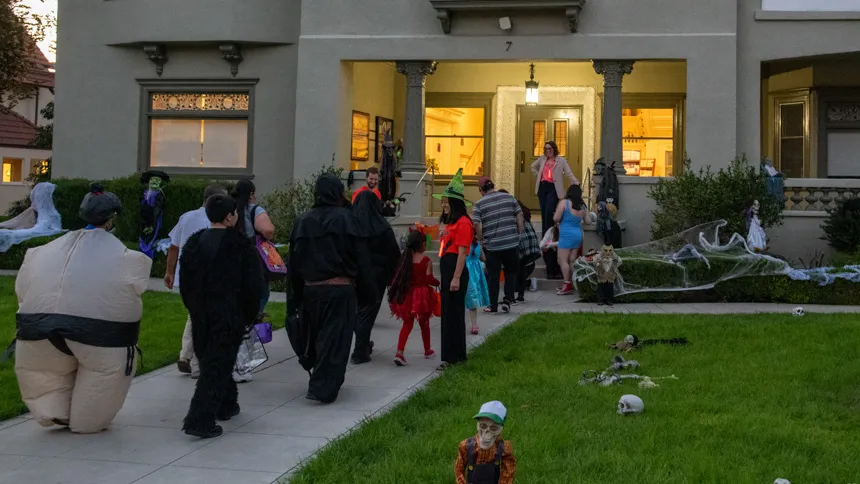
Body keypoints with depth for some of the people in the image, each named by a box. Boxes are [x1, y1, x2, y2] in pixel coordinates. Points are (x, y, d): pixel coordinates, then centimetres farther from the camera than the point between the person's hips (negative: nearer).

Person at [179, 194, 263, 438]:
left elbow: (185, 284, 9)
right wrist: (250, 317, 5)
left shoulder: (193, 243, 4)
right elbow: (253, 286, -8)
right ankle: (200, 420, -11)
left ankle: (226, 404, 36)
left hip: (200, 317, 6)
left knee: (209, 361, 21)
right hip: (229, 317, -6)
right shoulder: (239, 246, -11)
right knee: (218, 366, -4)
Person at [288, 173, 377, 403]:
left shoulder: (303, 221, 4)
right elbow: (361, 258, -8)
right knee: (334, 339, 0)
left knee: (315, 336, 18)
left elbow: (294, 263, 6)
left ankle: (322, 383, 30)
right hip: (340, 289, -4)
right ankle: (324, 388, -2)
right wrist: (367, 292, -1)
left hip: (310, 289, 4)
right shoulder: (346, 218, -7)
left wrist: (295, 295, 11)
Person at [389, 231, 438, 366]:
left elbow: (399, 277, 2)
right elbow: (429, 279, -14)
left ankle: (399, 352, -9)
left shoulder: (405, 258, 1)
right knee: (424, 323, 16)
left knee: (407, 323, 8)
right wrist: (438, 283, 5)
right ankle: (427, 351, 32)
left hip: (407, 295, 3)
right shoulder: (426, 260, -11)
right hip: (422, 295, -3)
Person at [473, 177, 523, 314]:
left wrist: (481, 240, 3)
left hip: (491, 245, -2)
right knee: (511, 272, 18)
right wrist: (519, 235, 13)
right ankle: (507, 300, 7)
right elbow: (520, 217, 5)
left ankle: (493, 305, 11)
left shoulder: (479, 204, -3)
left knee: (493, 276, 7)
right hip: (512, 242, 2)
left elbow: (477, 225, -11)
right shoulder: (509, 198, 5)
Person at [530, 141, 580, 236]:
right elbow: (533, 167, 28)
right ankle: (544, 235, 15)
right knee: (543, 212, 7)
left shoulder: (561, 160, -3)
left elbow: (569, 174, -6)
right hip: (542, 186, 5)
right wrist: (538, 175, 14)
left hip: (553, 188, -5)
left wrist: (577, 184, -15)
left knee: (549, 212, -15)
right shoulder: (542, 159, 10)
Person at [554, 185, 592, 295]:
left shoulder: (564, 203, -8)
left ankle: (567, 285, -11)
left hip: (567, 235, -6)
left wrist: (558, 222, 9)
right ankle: (572, 284, 9)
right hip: (578, 235, 6)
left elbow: (556, 218, -13)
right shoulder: (582, 206, 7)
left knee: (563, 260, -4)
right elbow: (588, 221, 15)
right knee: (571, 261, 9)